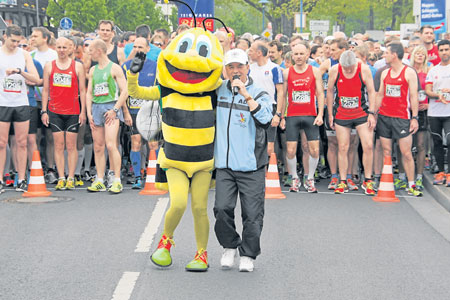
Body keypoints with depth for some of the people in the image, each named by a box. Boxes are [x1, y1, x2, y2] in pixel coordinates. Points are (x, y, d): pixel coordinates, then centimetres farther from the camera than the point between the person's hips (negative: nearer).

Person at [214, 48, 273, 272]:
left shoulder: (259, 94, 2)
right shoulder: (218, 91, 10)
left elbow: (265, 119, -17)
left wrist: (247, 95, -22)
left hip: (251, 166, -2)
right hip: (224, 164, 2)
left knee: (252, 214, -1)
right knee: (222, 209, -7)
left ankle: (248, 255, 15)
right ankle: (229, 246, 16)